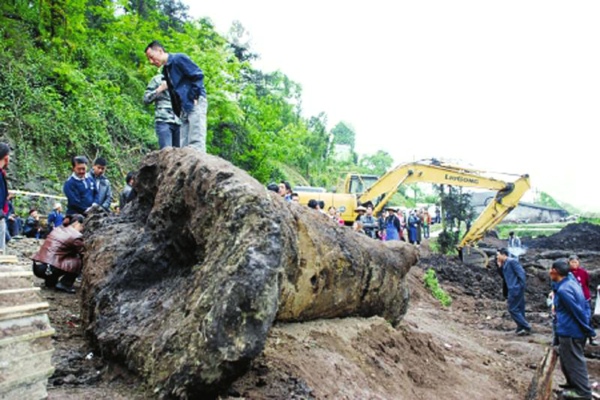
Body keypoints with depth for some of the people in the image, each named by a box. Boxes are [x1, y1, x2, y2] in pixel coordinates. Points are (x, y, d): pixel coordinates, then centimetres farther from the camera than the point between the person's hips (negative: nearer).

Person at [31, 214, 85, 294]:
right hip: (47, 270, -9)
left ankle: (50, 281, 21)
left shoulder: (58, 229, 16)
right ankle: (64, 284, 1)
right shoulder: (76, 236, -8)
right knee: (80, 261, -4)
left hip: (36, 267, 9)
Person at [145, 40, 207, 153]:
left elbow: (198, 75, -11)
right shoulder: (166, 70, 21)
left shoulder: (179, 58, -3)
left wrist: (193, 97, -13)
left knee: (195, 142, -15)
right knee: (184, 145, 3)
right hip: (184, 108, 9)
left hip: (195, 104, -9)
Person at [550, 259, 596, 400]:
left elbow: (578, 311, -22)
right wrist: (587, 327, 15)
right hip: (577, 330, 10)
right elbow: (584, 306, 13)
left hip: (569, 332, -10)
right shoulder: (572, 283, 7)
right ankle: (574, 383, 36)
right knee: (571, 359, 23)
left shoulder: (563, 290, -23)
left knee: (573, 361, 3)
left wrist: (588, 330, -13)